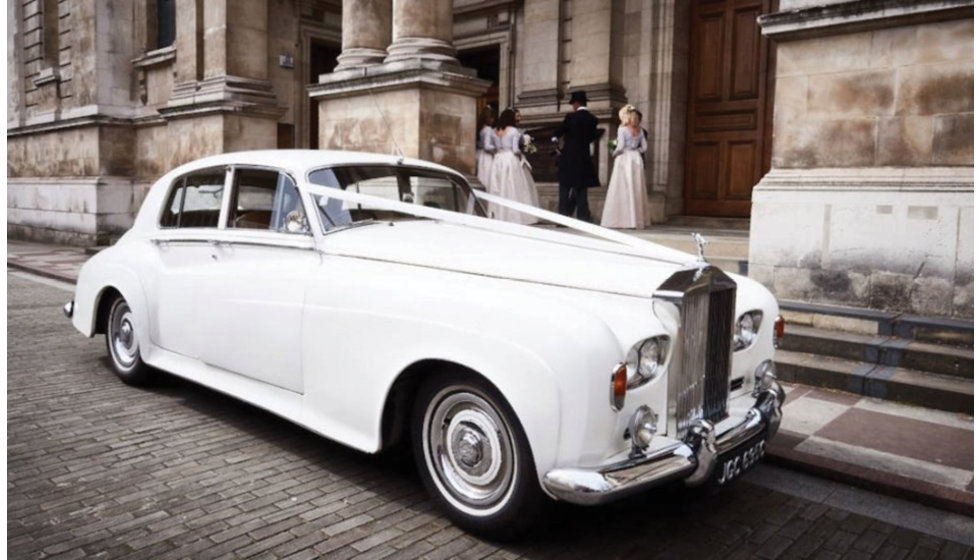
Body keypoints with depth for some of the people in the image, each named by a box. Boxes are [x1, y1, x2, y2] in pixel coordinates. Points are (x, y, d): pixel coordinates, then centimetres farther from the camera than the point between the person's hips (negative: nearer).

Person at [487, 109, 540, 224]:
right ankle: (514, 216, -1)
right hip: (511, 160, -5)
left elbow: (494, 147, 7)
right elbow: (515, 149, -11)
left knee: (498, 189, 8)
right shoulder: (514, 131, -7)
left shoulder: (495, 131, 7)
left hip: (498, 160, 5)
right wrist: (520, 155, 7)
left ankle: (498, 215, 9)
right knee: (513, 189, 0)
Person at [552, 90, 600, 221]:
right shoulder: (593, 119, 5)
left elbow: (558, 133, 0)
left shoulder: (571, 117, -8)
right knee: (581, 188, 10)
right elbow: (592, 138, 11)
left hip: (568, 157, -4)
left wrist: (554, 138, 21)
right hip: (584, 158, 5)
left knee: (565, 188, 1)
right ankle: (583, 217, 7)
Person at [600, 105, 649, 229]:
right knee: (636, 190, 7)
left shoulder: (622, 129, -7)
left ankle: (621, 219, -6)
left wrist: (614, 153, 3)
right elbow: (644, 147, 9)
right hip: (637, 159, 6)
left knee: (621, 189, -3)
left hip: (624, 159, -6)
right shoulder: (639, 130, 10)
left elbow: (620, 146, -14)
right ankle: (637, 219, 8)